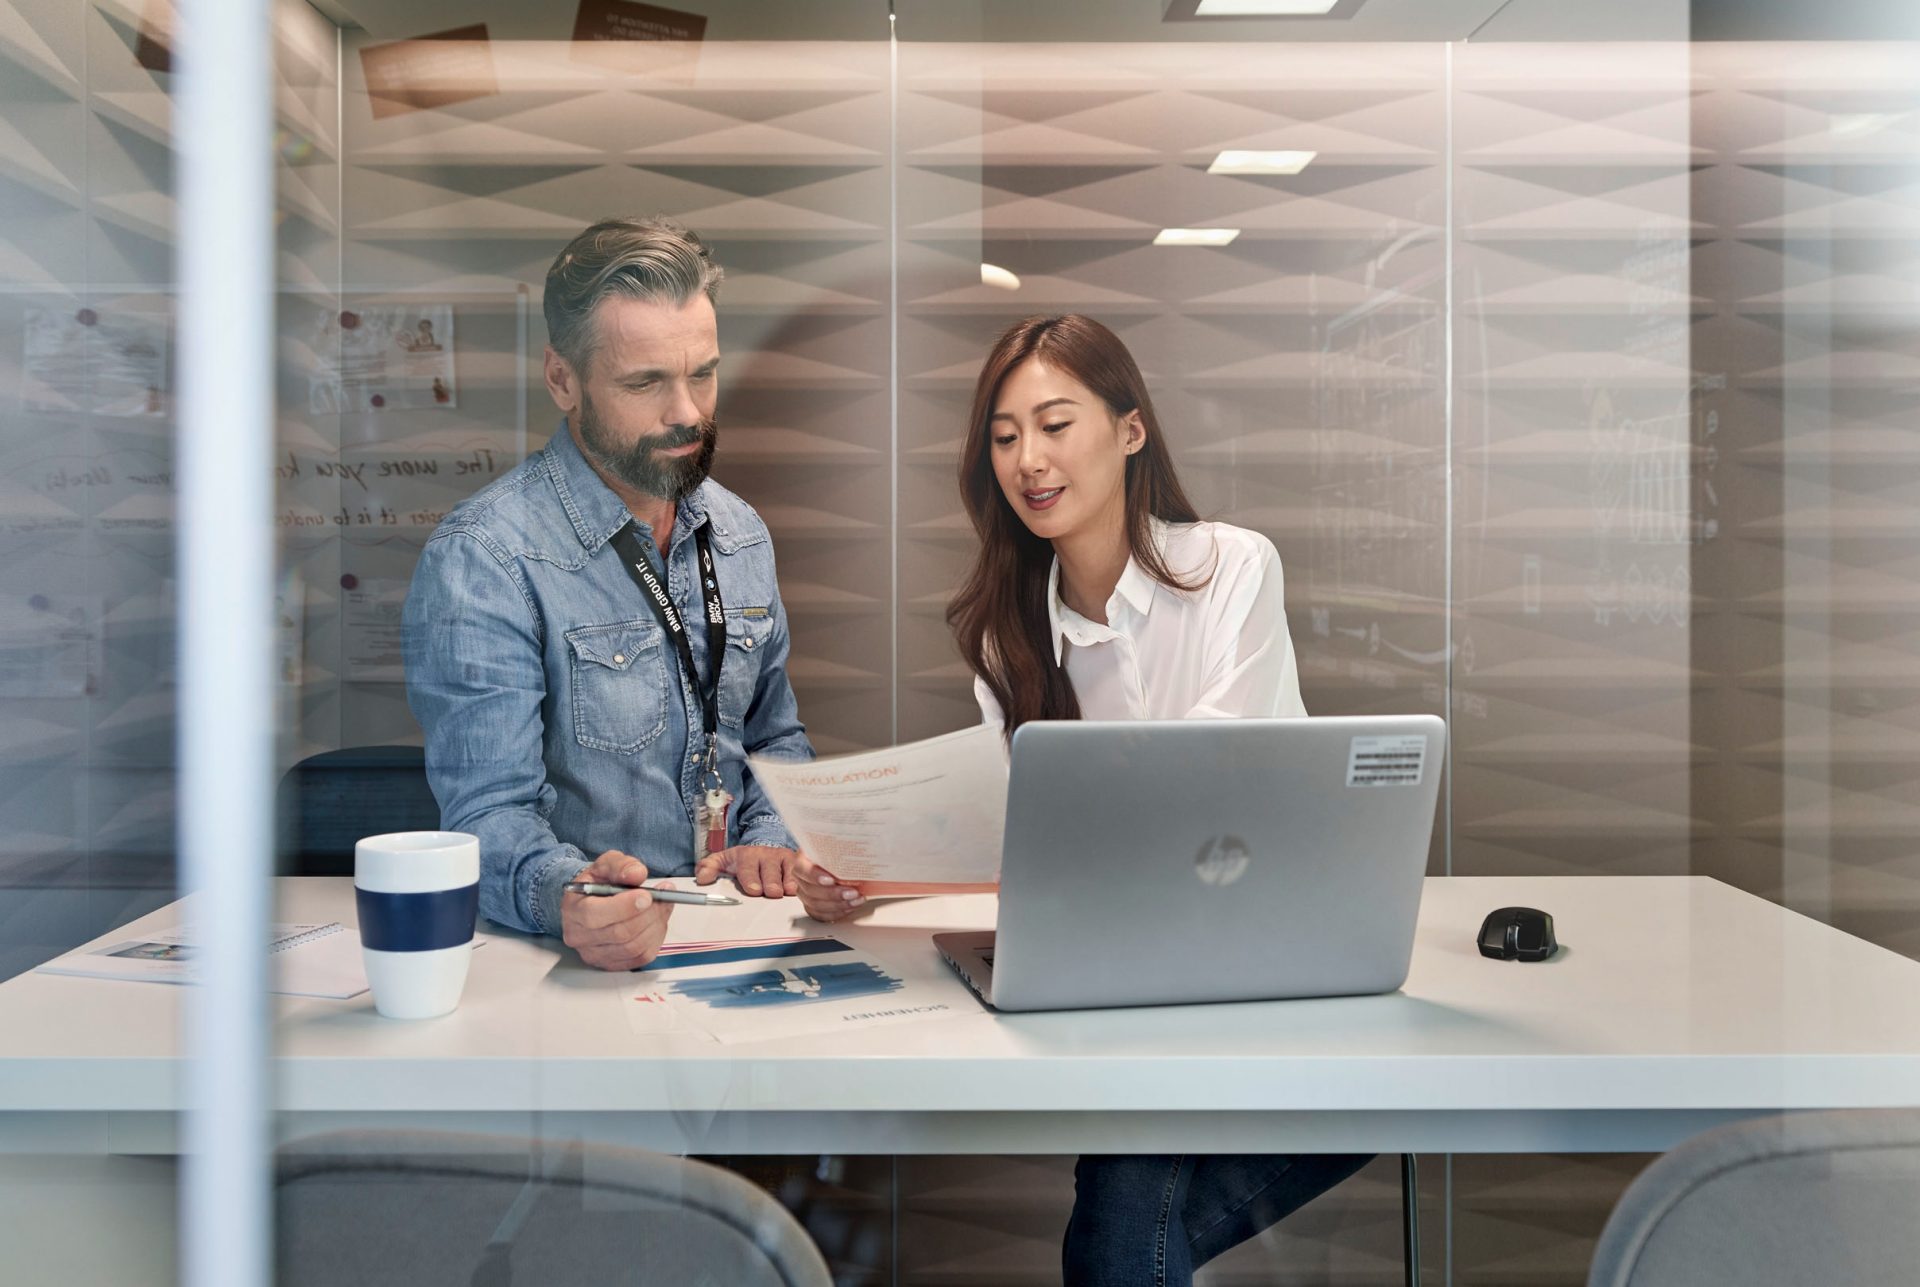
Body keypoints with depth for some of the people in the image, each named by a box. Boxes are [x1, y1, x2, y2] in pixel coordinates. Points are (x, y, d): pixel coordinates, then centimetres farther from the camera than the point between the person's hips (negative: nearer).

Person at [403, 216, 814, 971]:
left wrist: (768, 840, 1)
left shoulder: (741, 535, 10)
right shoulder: (480, 560, -11)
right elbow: (490, 814, -14)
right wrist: (568, 896, -34)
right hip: (585, 961, -3)